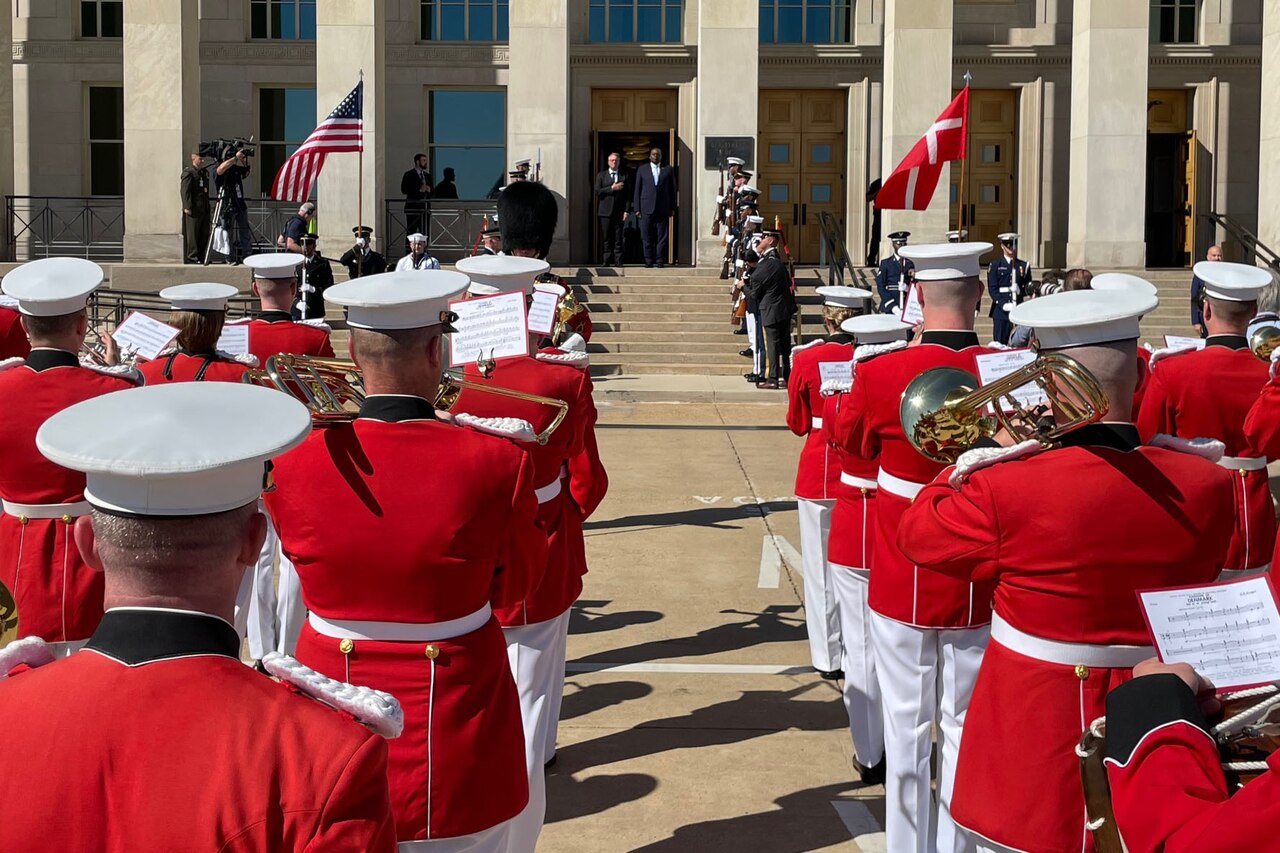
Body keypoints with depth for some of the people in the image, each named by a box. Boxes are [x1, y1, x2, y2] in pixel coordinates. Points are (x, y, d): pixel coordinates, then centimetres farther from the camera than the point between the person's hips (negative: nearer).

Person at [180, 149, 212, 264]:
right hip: (193, 209, -8)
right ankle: (192, 257, -2)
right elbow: (185, 191, -14)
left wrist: (208, 206, 19)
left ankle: (200, 257, 16)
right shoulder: (188, 172, -7)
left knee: (204, 234, 9)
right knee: (192, 234, -5)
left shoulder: (205, 172, 18)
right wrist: (187, 206, -21)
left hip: (204, 210, 8)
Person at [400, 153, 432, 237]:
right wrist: (419, 190, -17)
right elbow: (404, 190, -10)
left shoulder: (427, 175, 18)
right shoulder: (409, 175, 0)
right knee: (411, 231, -6)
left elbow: (432, 191, 21)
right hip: (413, 207, -5)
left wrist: (429, 190, -3)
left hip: (425, 208, 5)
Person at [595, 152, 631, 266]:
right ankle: (608, 260, 6)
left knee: (618, 238, -3)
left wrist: (626, 210, -4)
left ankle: (618, 262, -1)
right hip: (605, 211, 1)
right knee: (606, 238, 0)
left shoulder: (625, 175, 11)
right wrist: (611, 188, -10)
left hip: (619, 211, -1)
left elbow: (628, 194, 5)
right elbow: (597, 191, 0)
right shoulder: (601, 175, 12)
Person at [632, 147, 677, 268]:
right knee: (647, 236, -2)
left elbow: (672, 189, 11)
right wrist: (637, 208, 1)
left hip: (663, 208, 0)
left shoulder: (668, 170, 12)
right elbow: (637, 189, 9)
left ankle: (660, 260, 2)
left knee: (662, 236, -2)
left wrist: (672, 207, 4)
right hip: (646, 208, 0)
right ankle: (649, 260, 3)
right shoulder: (642, 170, 11)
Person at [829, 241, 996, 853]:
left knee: (907, 727, 12)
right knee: (966, 727, 12)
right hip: (980, 585, 1)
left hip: (902, 583, -1)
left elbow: (848, 439, 6)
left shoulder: (879, 373, -15)